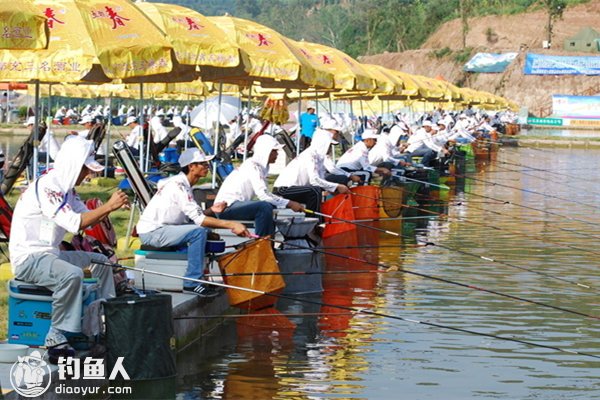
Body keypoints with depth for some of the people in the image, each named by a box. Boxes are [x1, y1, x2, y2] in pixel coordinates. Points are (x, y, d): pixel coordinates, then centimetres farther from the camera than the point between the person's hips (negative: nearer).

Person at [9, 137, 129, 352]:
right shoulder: (47, 186, -21)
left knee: (100, 261, 19)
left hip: (49, 253, 11)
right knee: (72, 274, -36)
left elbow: (87, 218, 14)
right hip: (28, 258, -11)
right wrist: (108, 206, -23)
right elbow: (75, 223, -29)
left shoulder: (67, 188, 11)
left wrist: (110, 206, -3)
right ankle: (56, 337, -27)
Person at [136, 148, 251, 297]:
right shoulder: (179, 186, -20)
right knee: (199, 231, -24)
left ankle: (199, 275, 17)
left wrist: (211, 210, -5)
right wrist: (231, 225, -27)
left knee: (201, 229, 13)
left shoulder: (182, 183, 12)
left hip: (160, 229, 10)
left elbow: (193, 215, 11)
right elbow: (199, 219, -25)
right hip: (151, 232, -10)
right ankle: (192, 283, -19)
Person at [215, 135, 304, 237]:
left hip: (237, 204, 10)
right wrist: (289, 204, -21)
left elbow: (267, 194, 12)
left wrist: (290, 202, 0)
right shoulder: (252, 166, -17)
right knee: (265, 207, -27)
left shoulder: (260, 166, 11)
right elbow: (263, 196, -25)